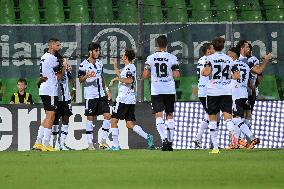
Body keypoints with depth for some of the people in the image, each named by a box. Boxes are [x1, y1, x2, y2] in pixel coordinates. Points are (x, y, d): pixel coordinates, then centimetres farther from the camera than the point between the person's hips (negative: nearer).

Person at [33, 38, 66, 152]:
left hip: (44, 90, 10)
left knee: (48, 117, 14)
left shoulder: (44, 57, 17)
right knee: (50, 117, -8)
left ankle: (38, 142, 13)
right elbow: (59, 77, -8)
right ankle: (46, 144, -9)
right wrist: (64, 66, 8)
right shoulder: (53, 59, -14)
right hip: (50, 91, -10)